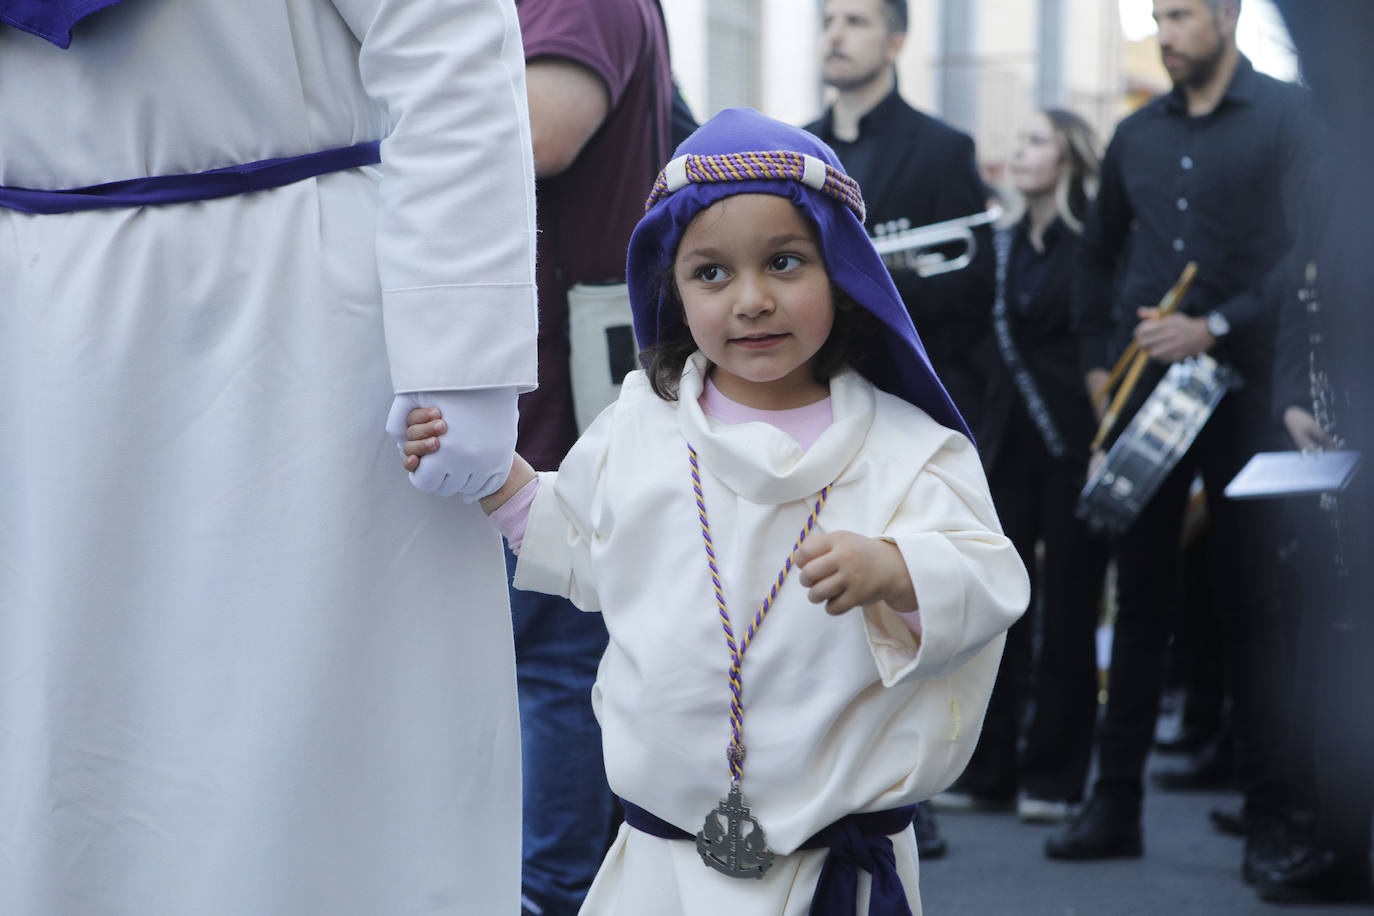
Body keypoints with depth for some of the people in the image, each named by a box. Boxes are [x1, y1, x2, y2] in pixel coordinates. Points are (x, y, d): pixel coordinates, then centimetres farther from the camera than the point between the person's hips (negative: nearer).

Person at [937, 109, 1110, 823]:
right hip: (1008, 445, 5)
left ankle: (1053, 776, 8)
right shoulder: (1003, 243, 12)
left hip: (1074, 446, -5)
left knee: (1067, 610, 1)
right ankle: (987, 771, 11)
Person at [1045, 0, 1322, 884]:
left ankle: (1270, 814, 1)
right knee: (1139, 597, 6)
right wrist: (1098, 360, 12)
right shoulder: (1137, 136, 14)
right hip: (1145, 393, 5)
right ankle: (1116, 803, 11)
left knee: (1252, 600, -3)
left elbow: (1306, 250, -10)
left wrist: (1217, 328, -18)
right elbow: (1100, 255, 23)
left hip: (1243, 388, -5)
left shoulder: (1286, 117, -1)